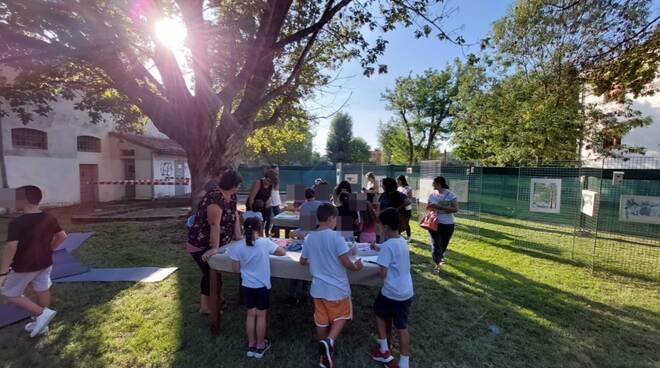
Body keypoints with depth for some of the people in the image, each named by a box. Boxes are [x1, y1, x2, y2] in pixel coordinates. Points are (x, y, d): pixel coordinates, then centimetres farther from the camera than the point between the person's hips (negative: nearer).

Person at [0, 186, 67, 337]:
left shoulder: (17, 223, -21)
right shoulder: (49, 218, -2)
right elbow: (62, 236, 7)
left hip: (24, 266, -6)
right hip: (45, 263, 6)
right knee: (42, 290, 17)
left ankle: (42, 313, 4)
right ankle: (41, 322, 30)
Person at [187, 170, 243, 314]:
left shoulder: (231, 197, -1)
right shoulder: (215, 199, -31)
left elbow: (235, 216, 5)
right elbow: (215, 225, -33)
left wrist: (238, 236, 2)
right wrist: (214, 248, -32)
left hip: (213, 242, 8)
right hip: (200, 244, -8)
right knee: (210, 273, -3)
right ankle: (205, 306, 13)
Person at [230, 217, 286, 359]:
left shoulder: (238, 248, -9)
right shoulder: (265, 243, -16)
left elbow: (236, 269, -2)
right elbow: (283, 252, -5)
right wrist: (270, 251, 12)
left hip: (247, 286, 3)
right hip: (262, 286, -3)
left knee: (251, 314, 18)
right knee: (261, 315, 12)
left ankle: (251, 346, 31)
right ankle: (260, 346, 27)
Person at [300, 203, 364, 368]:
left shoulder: (309, 238, -3)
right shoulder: (335, 237, -20)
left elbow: (303, 261, 9)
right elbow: (346, 263, -20)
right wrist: (356, 267, 1)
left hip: (318, 287, 5)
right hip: (337, 287, -5)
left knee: (321, 320, 19)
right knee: (341, 316, 18)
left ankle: (324, 354, 34)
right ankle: (329, 341, -4)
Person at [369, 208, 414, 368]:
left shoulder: (387, 246, -21)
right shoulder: (403, 242, 3)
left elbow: (383, 273, -20)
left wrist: (378, 268, 0)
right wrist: (380, 250, 25)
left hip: (391, 293, -6)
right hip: (406, 292, 6)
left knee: (379, 313, 22)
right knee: (402, 327, 16)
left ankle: (384, 351, 31)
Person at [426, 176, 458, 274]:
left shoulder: (451, 195, -11)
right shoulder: (432, 194, 2)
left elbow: (455, 209, -18)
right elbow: (428, 207, 14)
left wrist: (440, 207, -24)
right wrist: (430, 207, -12)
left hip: (447, 224, -2)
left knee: (444, 243, 17)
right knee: (436, 244, -5)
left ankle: (440, 257, 46)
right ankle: (437, 265, 2)